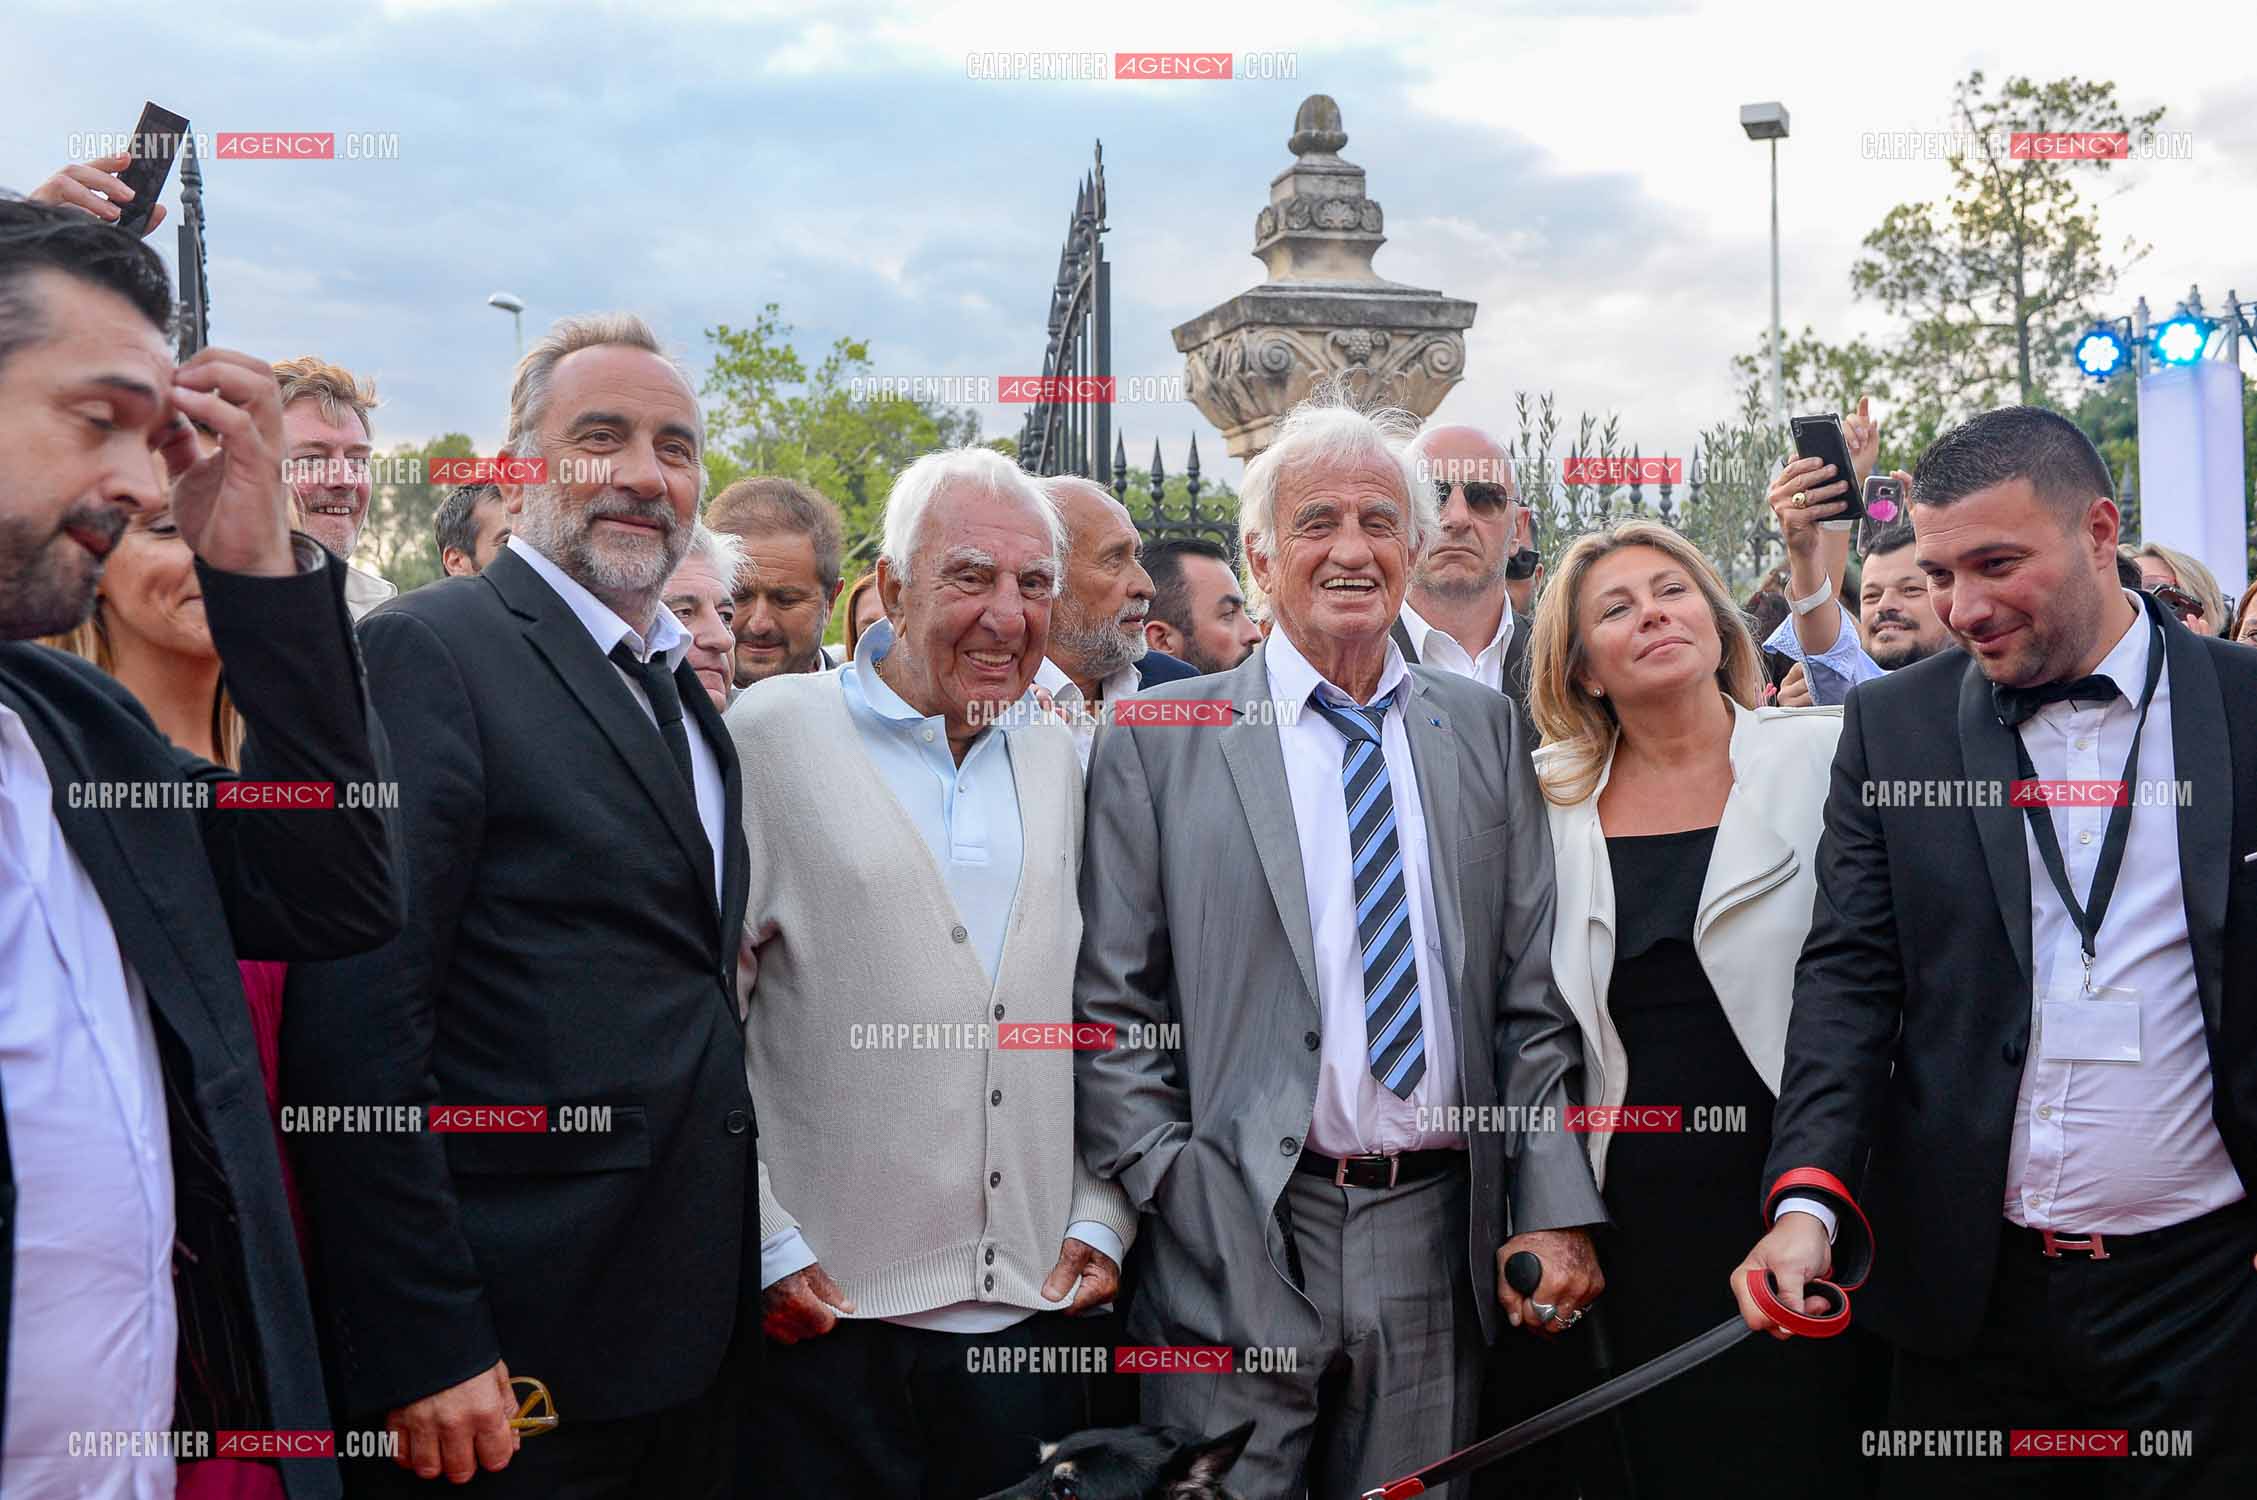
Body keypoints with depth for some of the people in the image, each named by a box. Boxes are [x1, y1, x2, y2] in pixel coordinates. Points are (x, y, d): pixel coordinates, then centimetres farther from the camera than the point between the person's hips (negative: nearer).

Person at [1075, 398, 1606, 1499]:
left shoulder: (1485, 730, 9)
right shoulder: (1159, 740, 1)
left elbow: (1532, 996, 7)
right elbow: (1108, 1005, 0)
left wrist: (1554, 1211, 1)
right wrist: (1173, 1192, -8)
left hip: (1439, 1240, 3)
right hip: (1233, 1243, -2)